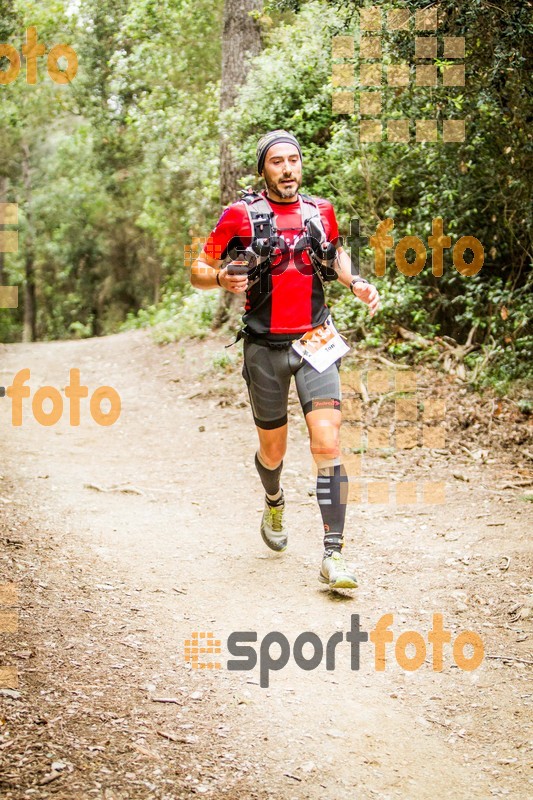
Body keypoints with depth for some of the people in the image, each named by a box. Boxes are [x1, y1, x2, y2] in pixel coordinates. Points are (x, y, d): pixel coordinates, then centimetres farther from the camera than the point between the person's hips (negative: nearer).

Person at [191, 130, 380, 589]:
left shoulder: (321, 212, 5)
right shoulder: (241, 215, -4)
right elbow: (198, 271, 2)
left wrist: (356, 284, 5)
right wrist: (222, 279, -21)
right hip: (265, 347, -1)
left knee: (327, 442, -15)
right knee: (273, 450, 12)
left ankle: (334, 554, -14)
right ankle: (274, 503, 48)